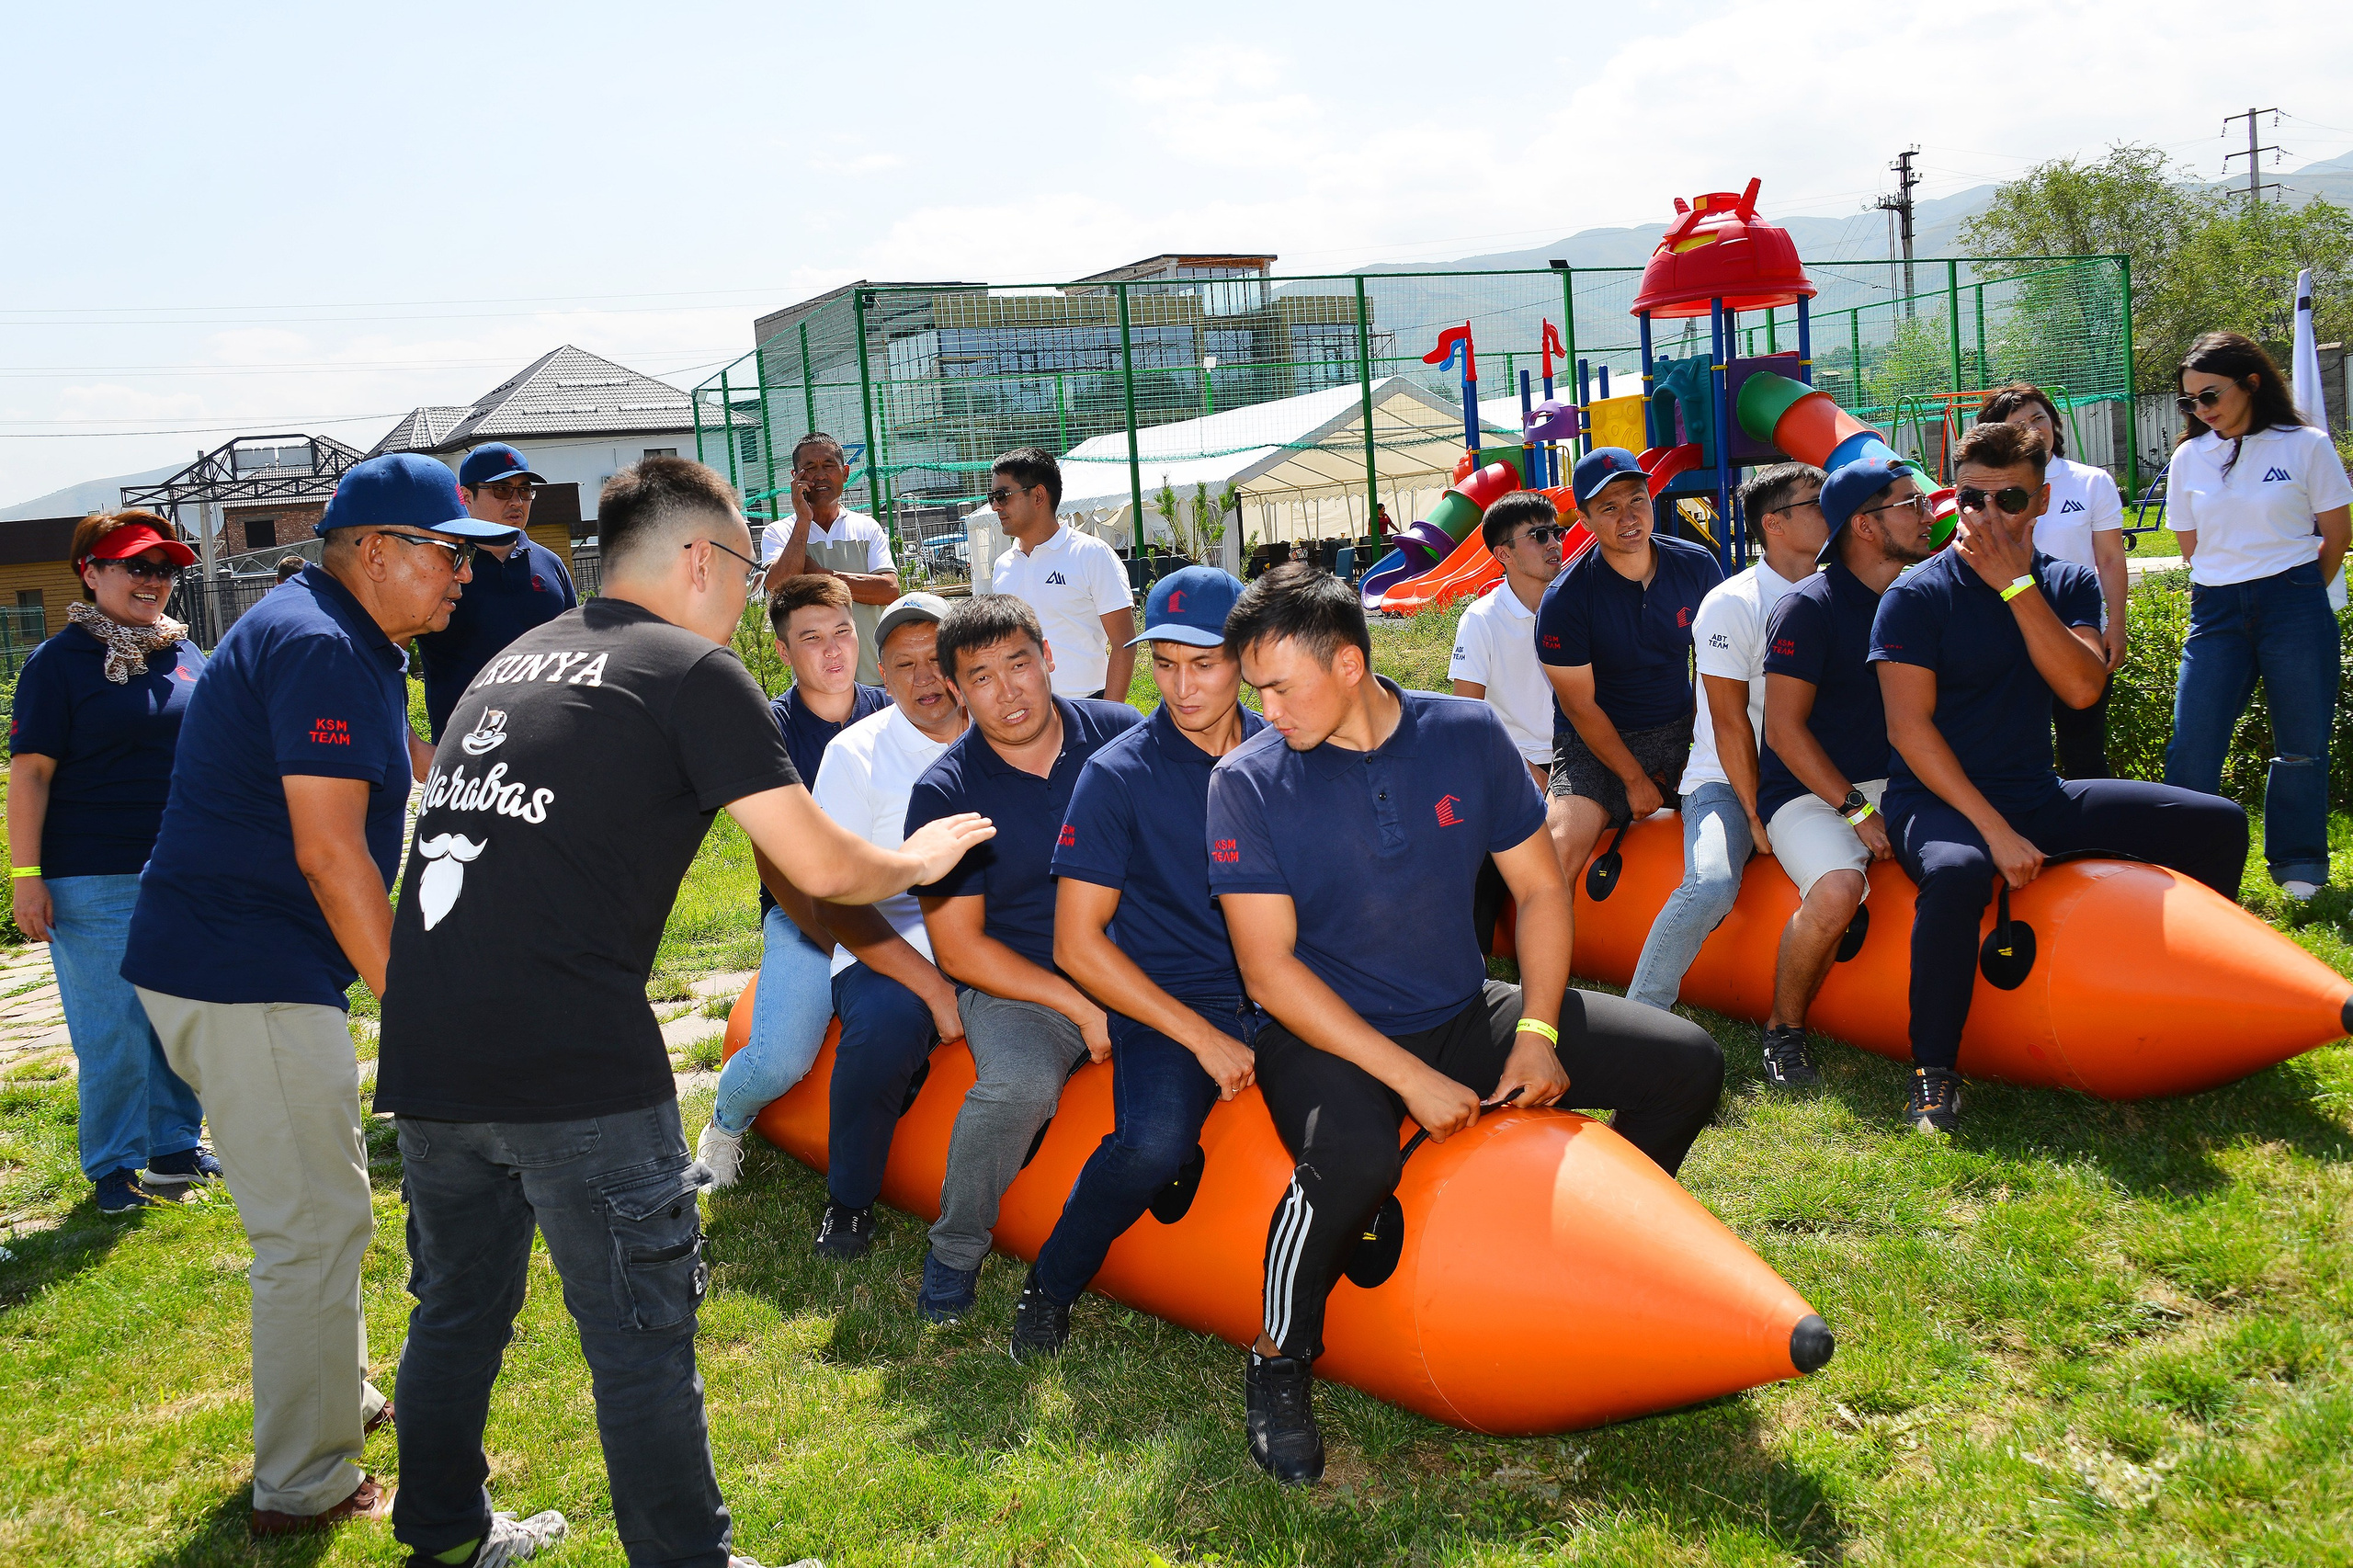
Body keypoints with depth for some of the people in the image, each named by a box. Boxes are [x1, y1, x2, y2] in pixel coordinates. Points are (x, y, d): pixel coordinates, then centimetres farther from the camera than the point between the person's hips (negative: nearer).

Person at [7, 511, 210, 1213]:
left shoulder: (184, 654, 10)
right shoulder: (59, 661, -6)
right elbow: (30, 771, -8)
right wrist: (27, 876, -13)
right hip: (96, 884, -5)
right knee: (113, 1031, -1)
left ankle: (176, 1147, 28)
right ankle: (114, 1169, 15)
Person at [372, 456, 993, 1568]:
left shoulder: (514, 660, 18)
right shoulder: (694, 673, -4)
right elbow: (820, 867, -6)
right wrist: (917, 859, 12)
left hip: (426, 1051, 8)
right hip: (572, 1059, -8)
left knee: (458, 1309, 23)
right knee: (640, 1338, 5)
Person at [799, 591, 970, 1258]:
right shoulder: (857, 753, 0)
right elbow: (835, 902, -7)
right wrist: (933, 988, -16)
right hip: (891, 953, -3)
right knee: (886, 1021, -34)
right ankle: (850, 1201, -7)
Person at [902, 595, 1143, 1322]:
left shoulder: (1119, 732, 0)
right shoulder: (945, 792, -6)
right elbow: (959, 949, -6)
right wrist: (1080, 1007, -15)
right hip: (1015, 981, -3)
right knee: (1021, 1080, -33)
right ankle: (955, 1249, -7)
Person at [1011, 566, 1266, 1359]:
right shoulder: (1118, 775, -4)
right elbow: (1078, 944, -7)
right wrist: (1202, 1036, -13)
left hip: (1282, 995, 4)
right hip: (1166, 1003, -4)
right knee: (1155, 1141, -32)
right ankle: (1051, 1286, -3)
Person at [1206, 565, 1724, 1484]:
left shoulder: (1467, 735, -4)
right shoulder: (1248, 781, -13)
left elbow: (1540, 890, 4)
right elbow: (1269, 970, -16)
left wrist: (1537, 1036, -10)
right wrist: (1412, 1079, -22)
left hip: (1463, 1014, 4)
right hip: (1325, 1034, -4)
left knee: (1686, 1063, -5)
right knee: (1352, 1155, -38)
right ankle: (1279, 1364, -9)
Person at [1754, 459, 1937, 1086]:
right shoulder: (1808, 608, -10)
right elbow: (1785, 730, -13)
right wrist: (1856, 810, -16)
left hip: (1896, 784, 6)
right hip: (1811, 793, -6)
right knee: (1838, 889, -33)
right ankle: (1783, 1028, -8)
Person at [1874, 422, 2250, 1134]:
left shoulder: (2067, 584, 7)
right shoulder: (1916, 596, -9)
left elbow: (2081, 688, -12)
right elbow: (1908, 727, -16)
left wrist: (2015, 583, -18)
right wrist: (1994, 829, -23)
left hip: (2039, 797, 6)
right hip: (1938, 801, -6)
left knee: (2219, 824, 1)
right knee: (1956, 872, -41)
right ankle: (1933, 1071, -25)